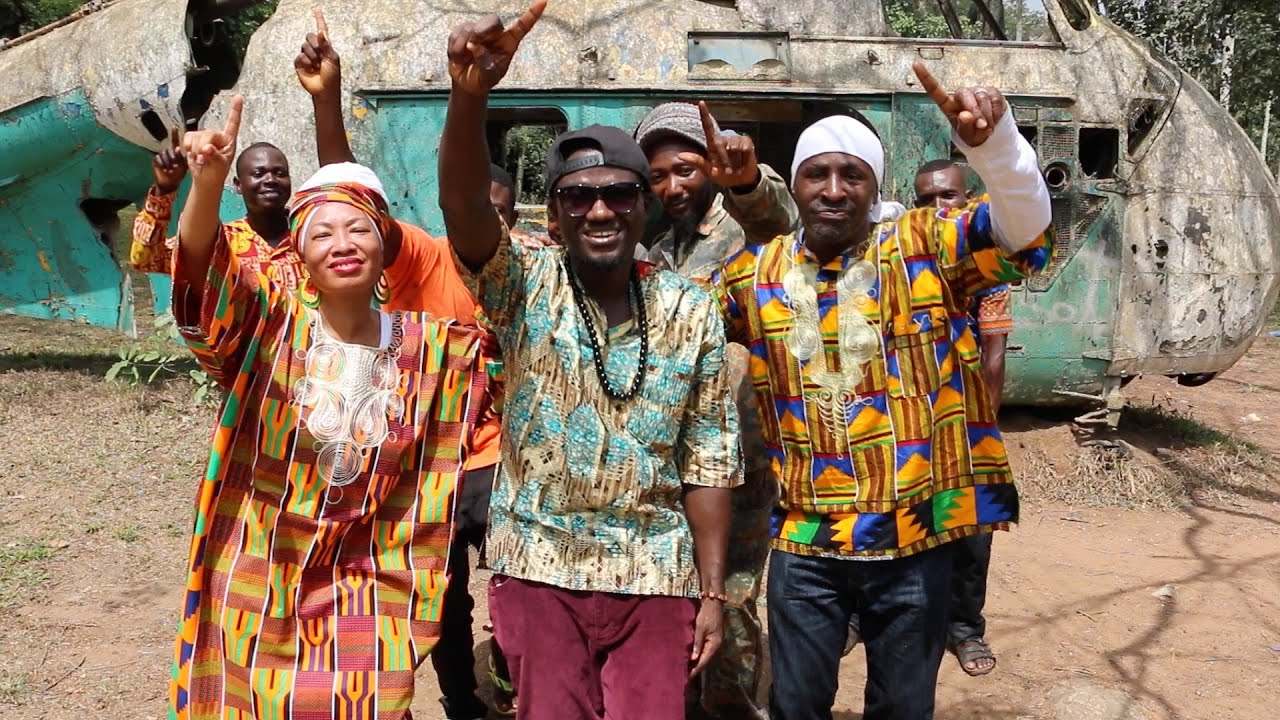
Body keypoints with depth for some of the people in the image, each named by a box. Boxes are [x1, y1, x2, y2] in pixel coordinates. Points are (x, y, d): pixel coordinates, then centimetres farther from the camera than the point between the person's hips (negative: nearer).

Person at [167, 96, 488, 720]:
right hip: (254, 594, -1)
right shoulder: (268, 326, -9)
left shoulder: (431, 348, -2)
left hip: (366, 593, 1)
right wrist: (207, 182, -46)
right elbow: (204, 277, -30)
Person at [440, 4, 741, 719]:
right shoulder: (526, 286, -5)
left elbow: (708, 459, 2)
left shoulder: (692, 311, -1)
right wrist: (470, 94, -44)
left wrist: (712, 592, 1)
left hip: (655, 578, 1)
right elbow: (463, 204, -26)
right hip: (539, 570, -1)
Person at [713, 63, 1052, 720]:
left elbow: (1022, 227, -19)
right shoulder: (754, 275, 3)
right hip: (804, 542, 2)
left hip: (914, 536, -1)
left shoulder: (926, 248, -5)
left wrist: (992, 140, -38)